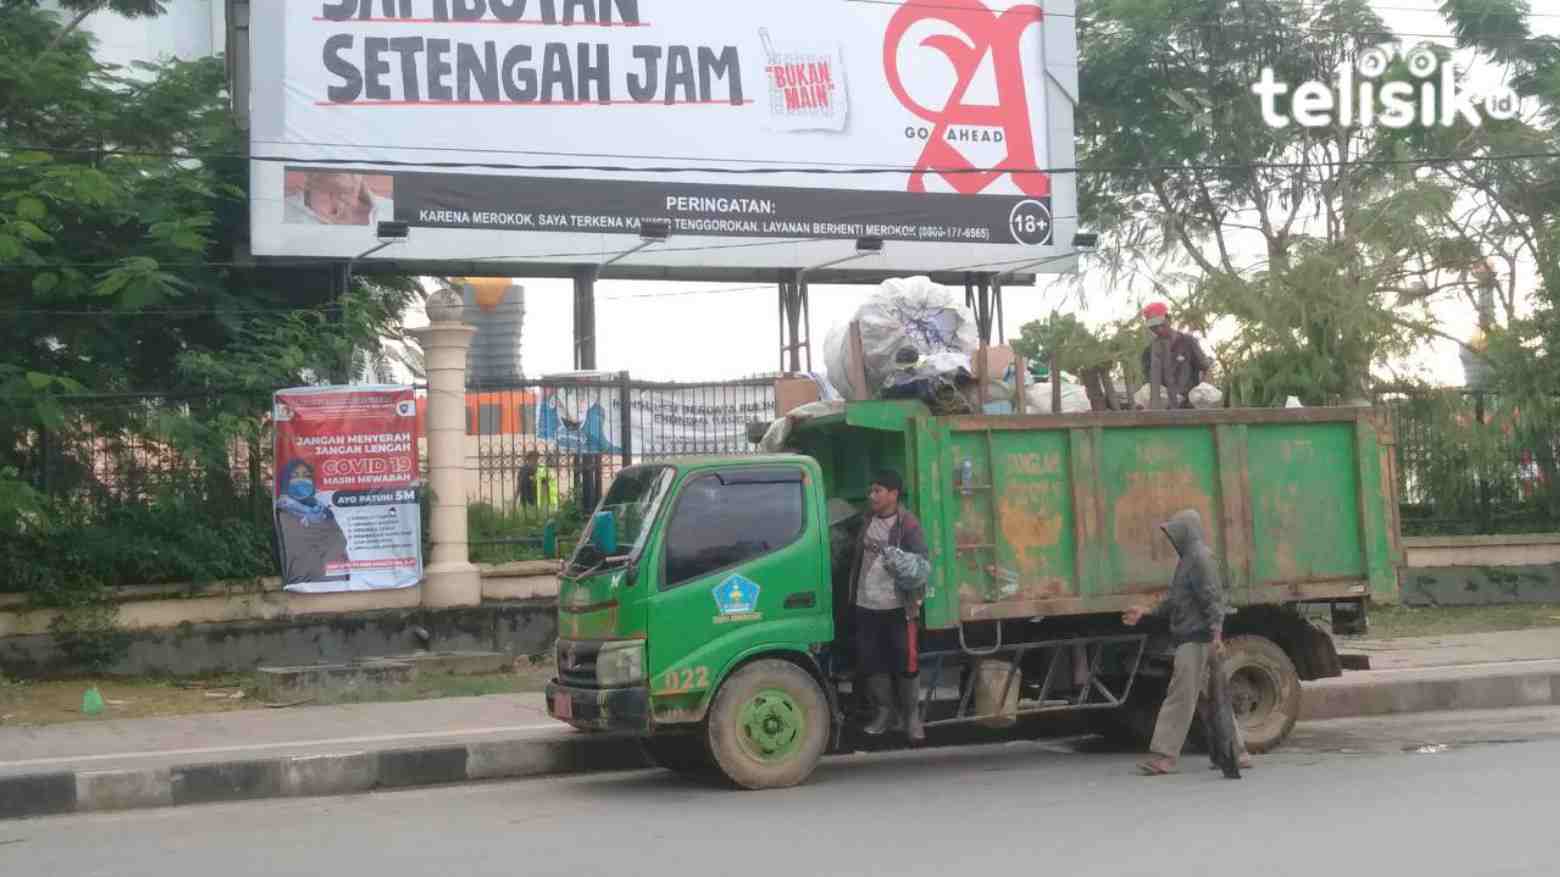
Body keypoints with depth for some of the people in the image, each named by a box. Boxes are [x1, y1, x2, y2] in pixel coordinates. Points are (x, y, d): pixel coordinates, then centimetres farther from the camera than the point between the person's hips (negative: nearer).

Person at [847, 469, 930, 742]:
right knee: (871, 661, 8)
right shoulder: (867, 521, 10)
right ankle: (883, 712, 21)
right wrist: (852, 593, 18)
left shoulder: (908, 524, -10)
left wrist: (915, 599, -20)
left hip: (897, 607, -6)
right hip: (866, 606, 6)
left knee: (905, 663, 0)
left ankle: (912, 717, 11)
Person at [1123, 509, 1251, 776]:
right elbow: (1174, 601, 25)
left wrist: (1216, 632, -28)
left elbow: (1213, 598, -20)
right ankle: (1235, 752, 18)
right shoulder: (1187, 558, 19)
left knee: (1180, 696, -9)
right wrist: (1146, 613, 21)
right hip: (1189, 639, 10)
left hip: (1198, 639, -10)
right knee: (1212, 698, 13)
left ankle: (1164, 756, -8)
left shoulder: (1200, 556, -11)